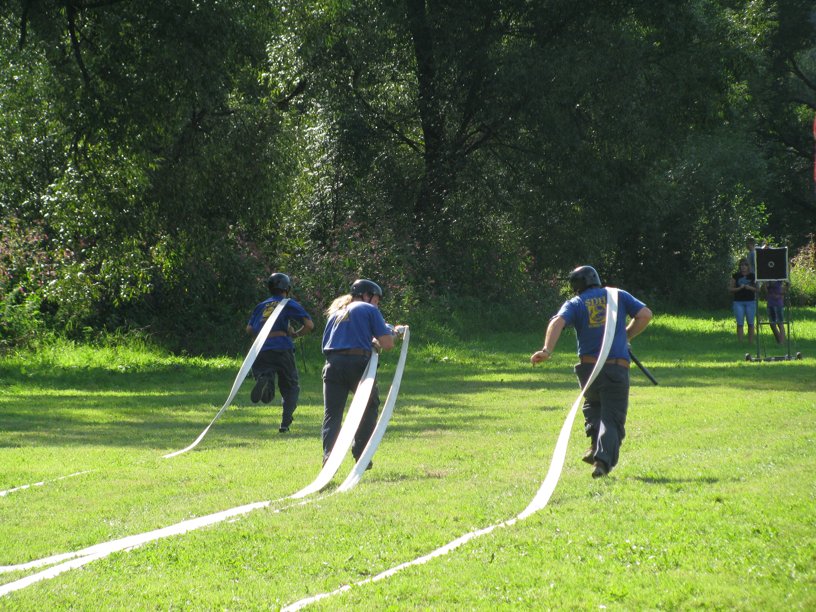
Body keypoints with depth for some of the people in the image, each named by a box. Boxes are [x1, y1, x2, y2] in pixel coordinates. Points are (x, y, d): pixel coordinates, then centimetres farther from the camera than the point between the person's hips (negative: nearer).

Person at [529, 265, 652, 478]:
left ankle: (595, 447, 4)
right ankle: (604, 459, -21)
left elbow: (558, 322, -11)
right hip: (618, 368, -1)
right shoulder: (619, 296, 13)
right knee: (612, 418, 1)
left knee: (592, 405, 27)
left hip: (589, 367, 1)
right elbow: (645, 314, 4)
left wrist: (547, 350, -24)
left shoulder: (575, 303, 9)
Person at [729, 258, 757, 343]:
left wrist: (750, 288, -13)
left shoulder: (752, 276, 5)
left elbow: (757, 288, 6)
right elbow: (730, 288, 5)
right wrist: (739, 288, -12)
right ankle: (740, 343, -2)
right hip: (738, 302, 0)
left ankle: (750, 342, 7)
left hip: (750, 302, 0)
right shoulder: (736, 276, 5)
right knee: (740, 324, -3)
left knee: (750, 323, 2)